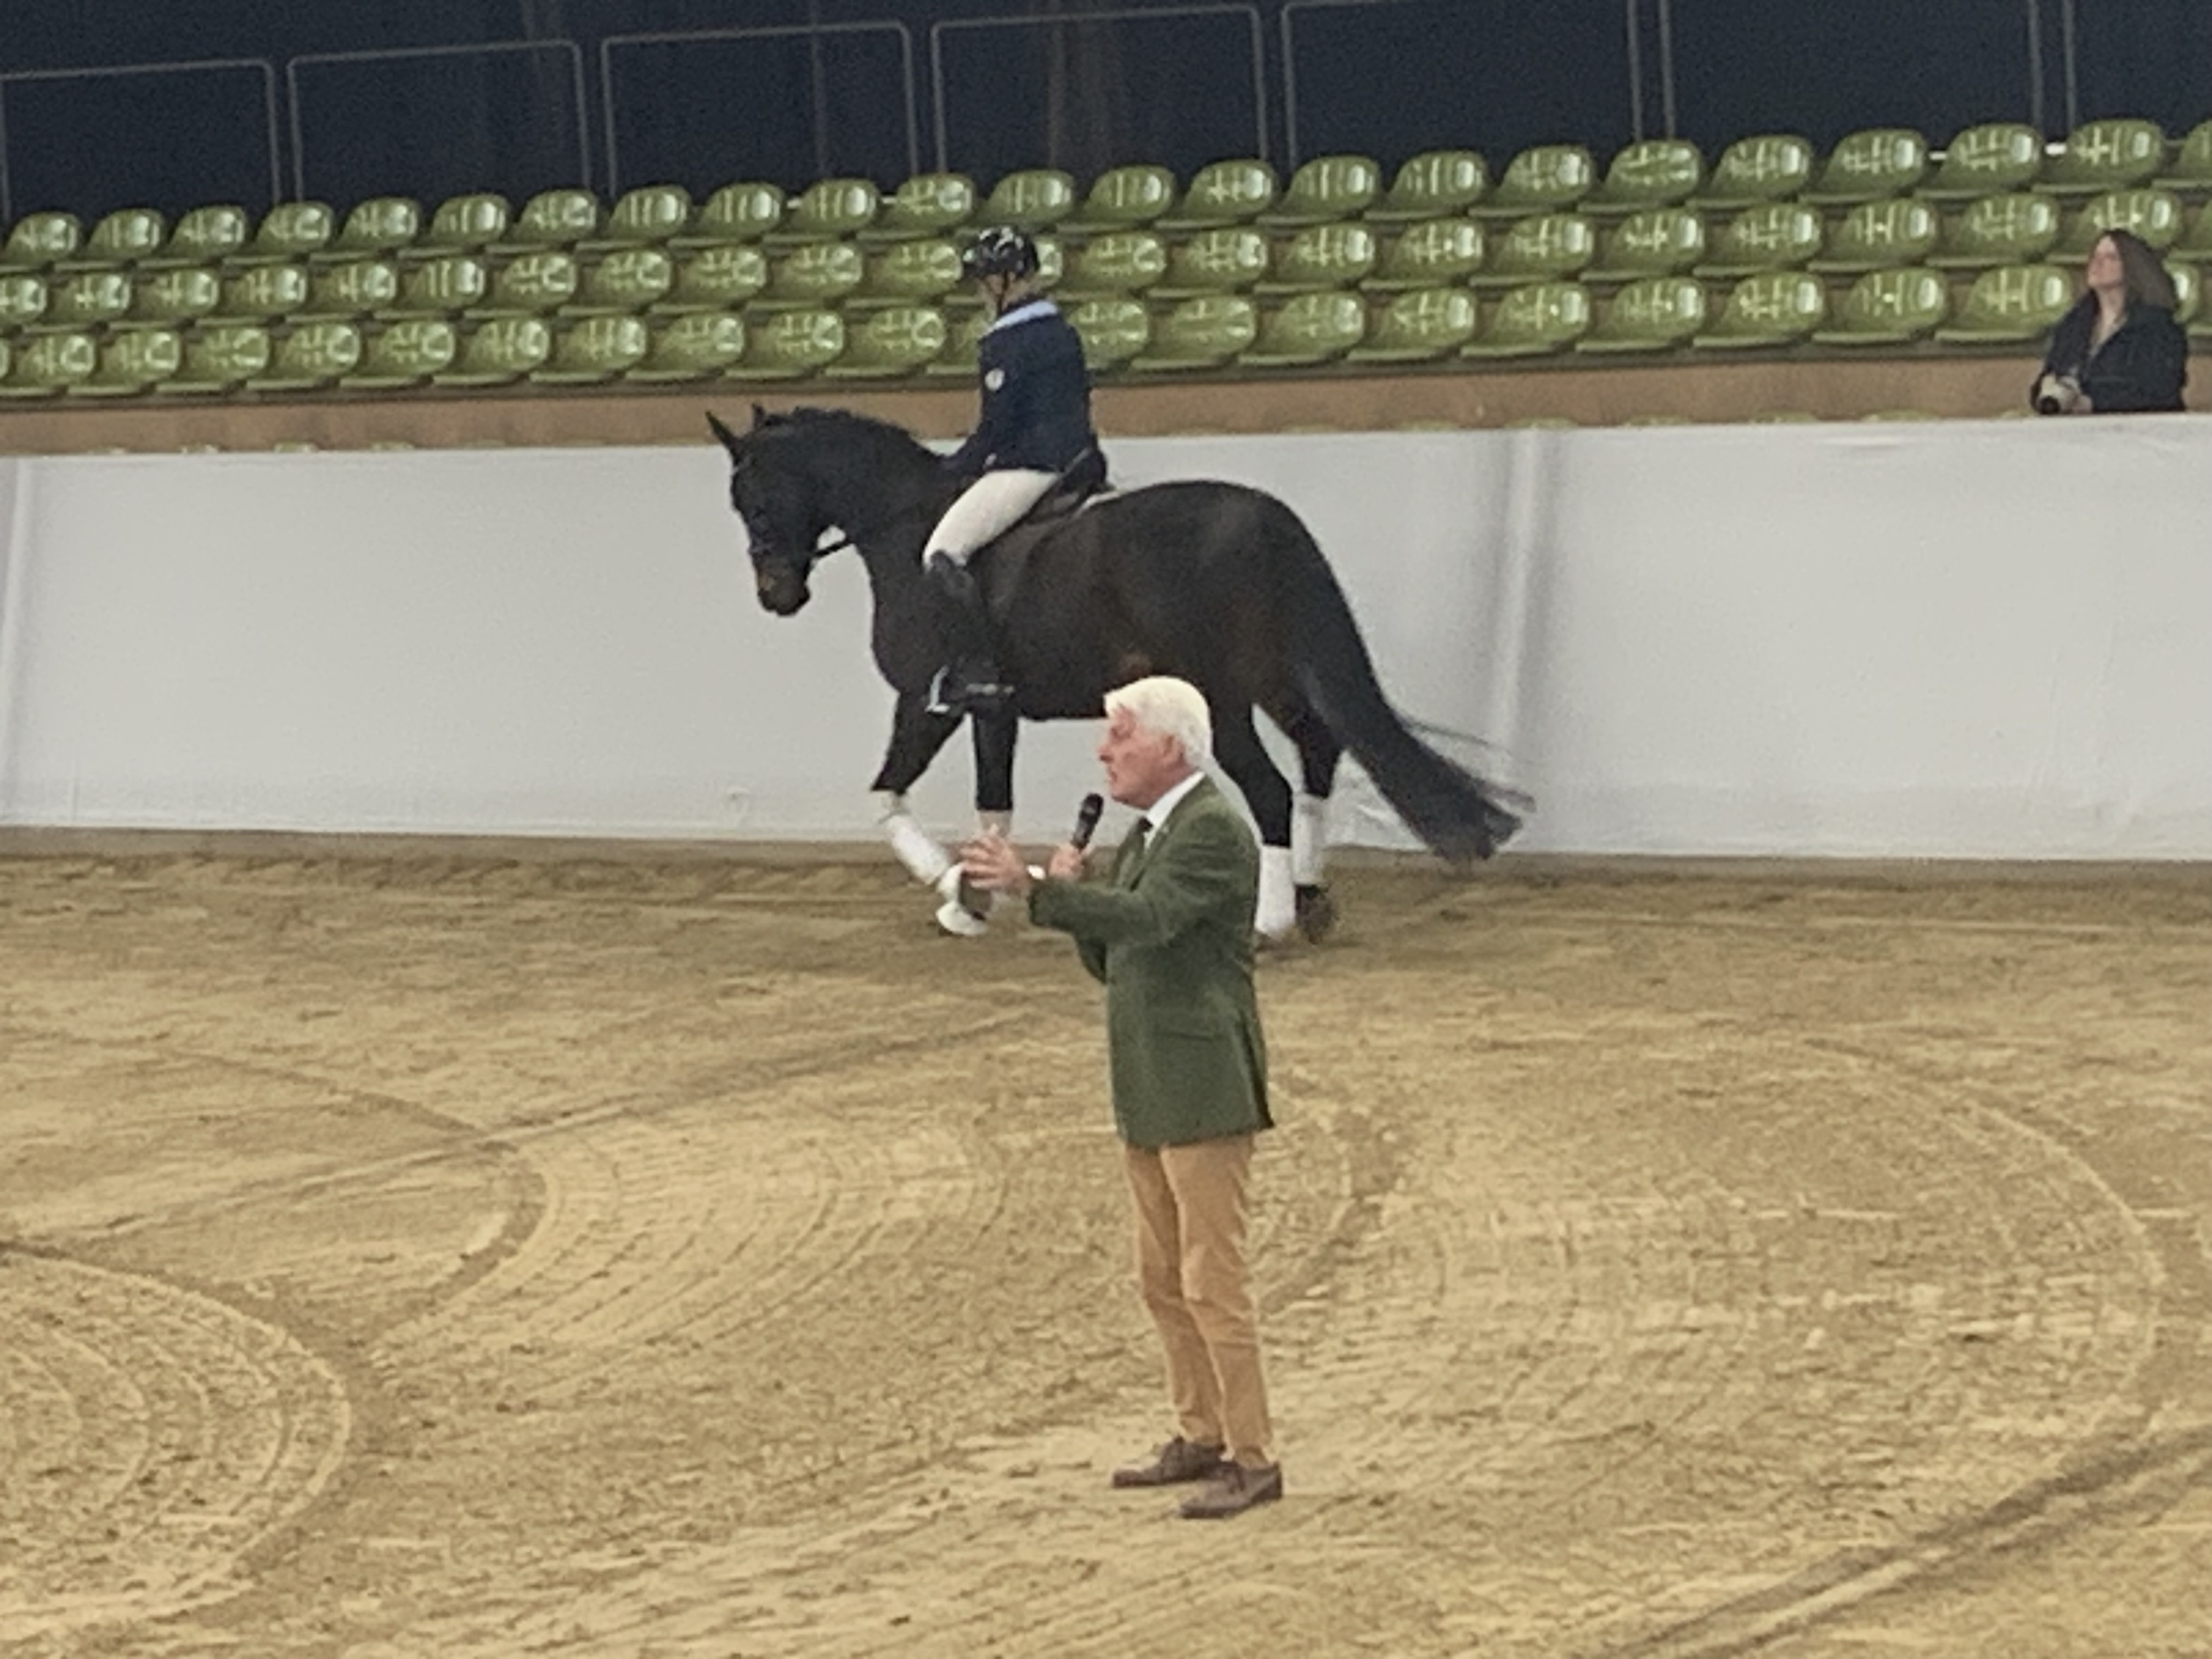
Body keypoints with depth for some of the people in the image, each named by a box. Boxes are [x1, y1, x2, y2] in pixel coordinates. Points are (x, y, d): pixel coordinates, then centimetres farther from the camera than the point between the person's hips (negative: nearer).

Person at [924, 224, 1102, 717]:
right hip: (1076, 462, 9)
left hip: (1025, 468, -9)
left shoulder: (1004, 344, -12)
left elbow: (996, 426, -15)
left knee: (943, 552, -14)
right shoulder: (1064, 333, 15)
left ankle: (978, 671, -24)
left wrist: (955, 469, -1)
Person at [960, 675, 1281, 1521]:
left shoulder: (1214, 832, -14)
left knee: (1213, 1281, -7)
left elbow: (1147, 919, -29)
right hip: (1149, 1093, 10)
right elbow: (1109, 960, 17)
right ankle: (1201, 1438, 24)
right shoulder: (1146, 837, 16)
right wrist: (1070, 892, -1)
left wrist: (1034, 887, -35)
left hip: (1205, 1091, -10)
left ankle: (1253, 1459, -2)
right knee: (1164, 1280, 15)